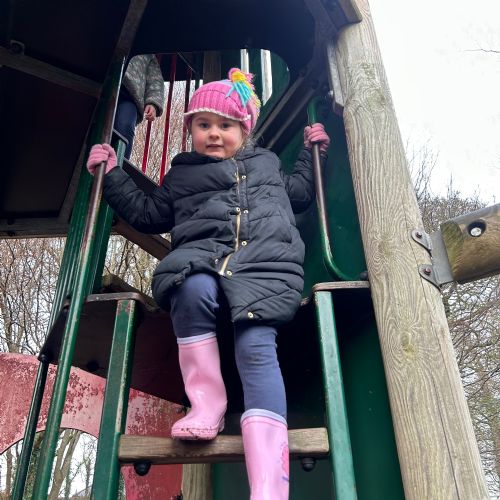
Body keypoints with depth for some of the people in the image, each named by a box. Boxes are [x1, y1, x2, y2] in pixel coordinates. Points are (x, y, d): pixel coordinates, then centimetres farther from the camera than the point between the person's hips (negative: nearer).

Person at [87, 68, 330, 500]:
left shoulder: (267, 163, 32)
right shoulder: (180, 176, 27)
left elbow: (300, 193, 43)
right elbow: (148, 214, 30)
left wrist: (312, 153, 38)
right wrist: (113, 175, 29)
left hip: (265, 262, 0)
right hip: (202, 257, 1)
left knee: (256, 346, -27)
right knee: (194, 289, -40)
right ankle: (206, 405, -24)